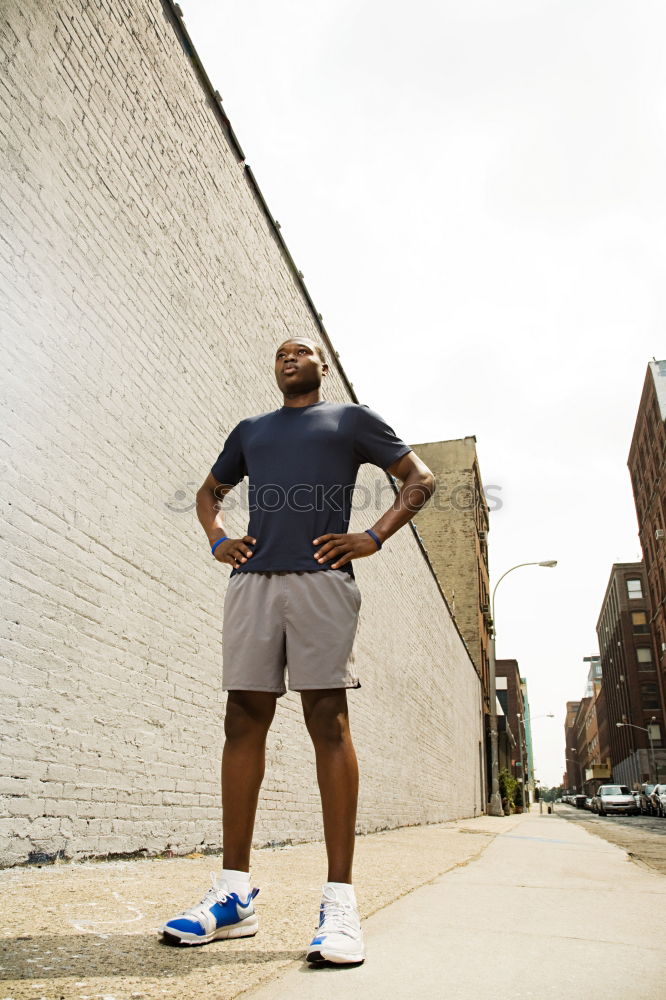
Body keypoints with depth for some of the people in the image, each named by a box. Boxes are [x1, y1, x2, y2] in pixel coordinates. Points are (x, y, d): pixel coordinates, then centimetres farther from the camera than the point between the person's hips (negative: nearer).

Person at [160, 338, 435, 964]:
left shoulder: (351, 419, 17)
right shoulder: (250, 431, 27)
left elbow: (419, 479, 14)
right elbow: (209, 492, 36)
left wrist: (374, 537, 0)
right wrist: (218, 539, 15)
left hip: (320, 577, -4)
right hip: (252, 579, 4)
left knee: (328, 722, -8)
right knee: (243, 721, 0)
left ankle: (340, 900, -4)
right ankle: (234, 894, 8)